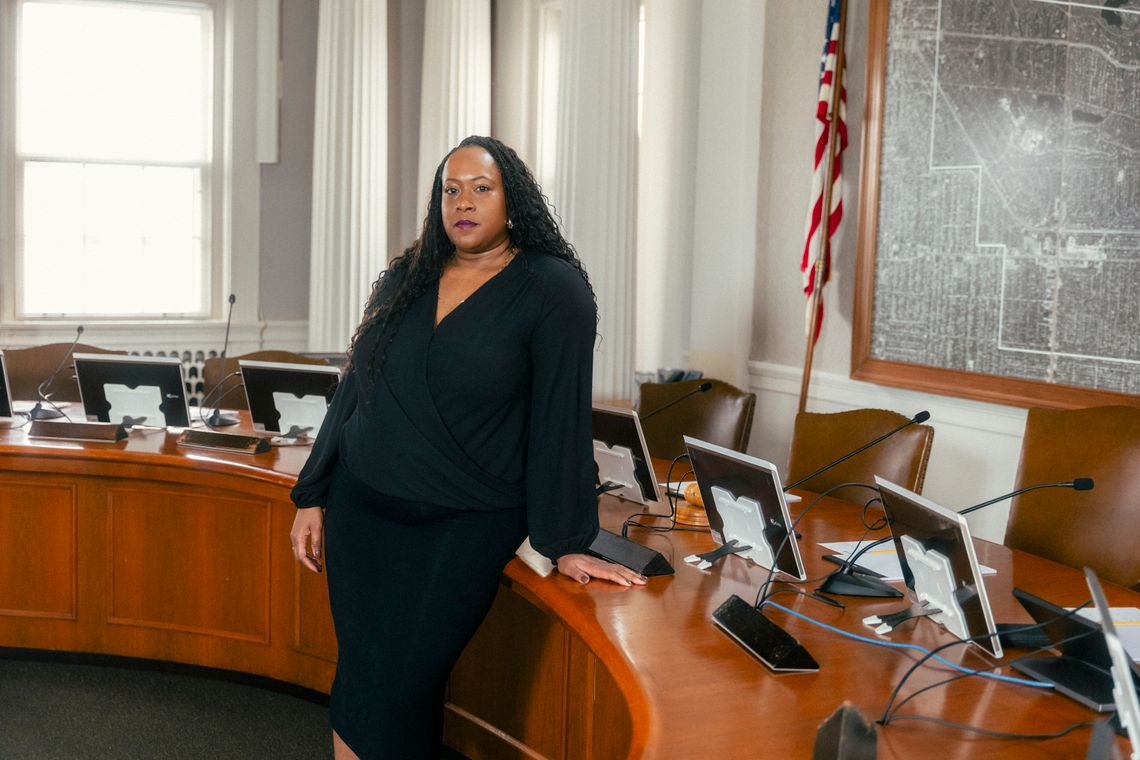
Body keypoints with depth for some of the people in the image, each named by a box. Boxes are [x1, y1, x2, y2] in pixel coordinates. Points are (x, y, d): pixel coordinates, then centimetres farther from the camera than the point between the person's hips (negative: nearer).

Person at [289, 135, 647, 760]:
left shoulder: (554, 291, -8)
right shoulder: (406, 279, 8)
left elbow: (560, 420, -10)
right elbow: (353, 391, 13)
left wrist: (566, 543, -10)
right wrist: (312, 496, 11)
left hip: (465, 527, -5)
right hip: (360, 509, 5)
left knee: (395, 695, -6)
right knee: (357, 680, 9)